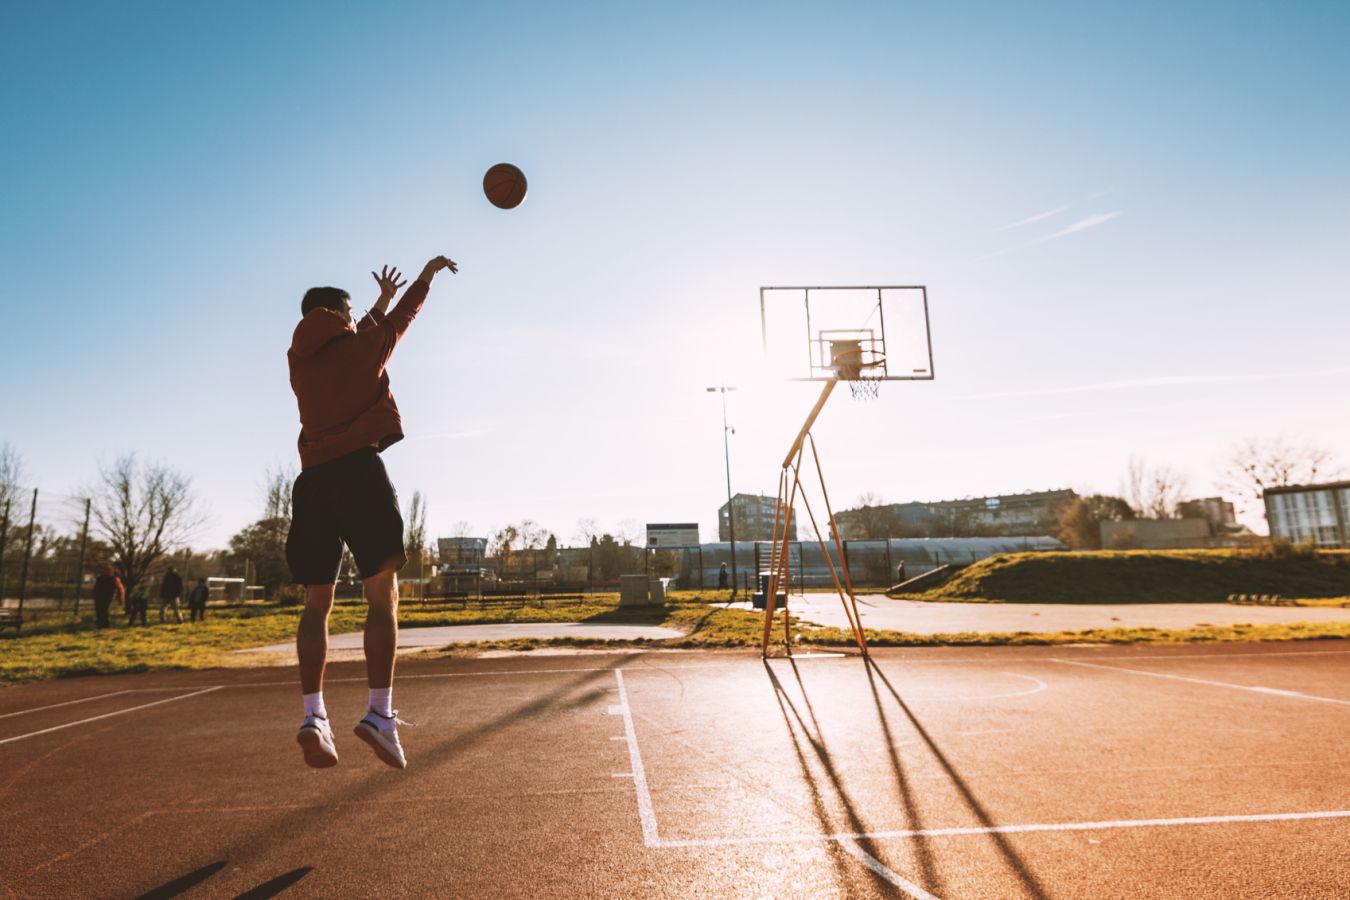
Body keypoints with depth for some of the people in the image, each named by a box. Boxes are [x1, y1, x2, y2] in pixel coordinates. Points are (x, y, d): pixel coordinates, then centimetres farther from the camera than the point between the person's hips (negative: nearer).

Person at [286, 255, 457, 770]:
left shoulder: (299, 358, 19)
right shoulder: (361, 342, 9)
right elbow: (400, 319, 28)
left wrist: (381, 301, 50)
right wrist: (427, 276, 44)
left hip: (312, 479, 5)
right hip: (358, 470, -5)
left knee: (317, 603, 7)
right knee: (383, 594, -6)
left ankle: (313, 716, -3)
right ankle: (380, 713, -15)